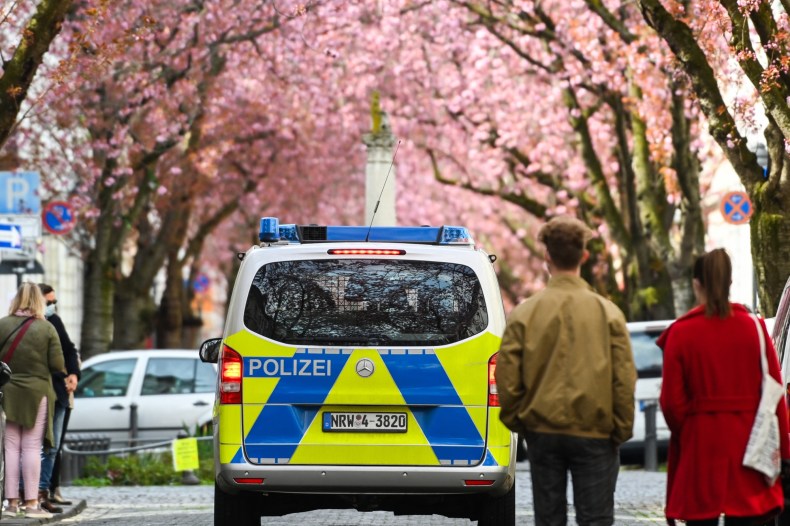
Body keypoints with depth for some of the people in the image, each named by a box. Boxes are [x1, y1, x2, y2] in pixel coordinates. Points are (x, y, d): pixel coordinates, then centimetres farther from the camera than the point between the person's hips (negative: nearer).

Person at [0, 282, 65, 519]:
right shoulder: (47, 328, -7)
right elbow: (57, 364, -7)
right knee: (31, 447, 1)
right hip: (36, 393, -1)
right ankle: (31, 503, -3)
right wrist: (65, 374, 14)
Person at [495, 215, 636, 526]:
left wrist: (518, 422, 10)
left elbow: (506, 378, -5)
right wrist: (621, 430, 3)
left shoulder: (525, 313, -3)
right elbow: (625, 379, -7)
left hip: (543, 433, 1)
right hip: (595, 434, -1)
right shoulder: (607, 313, -5)